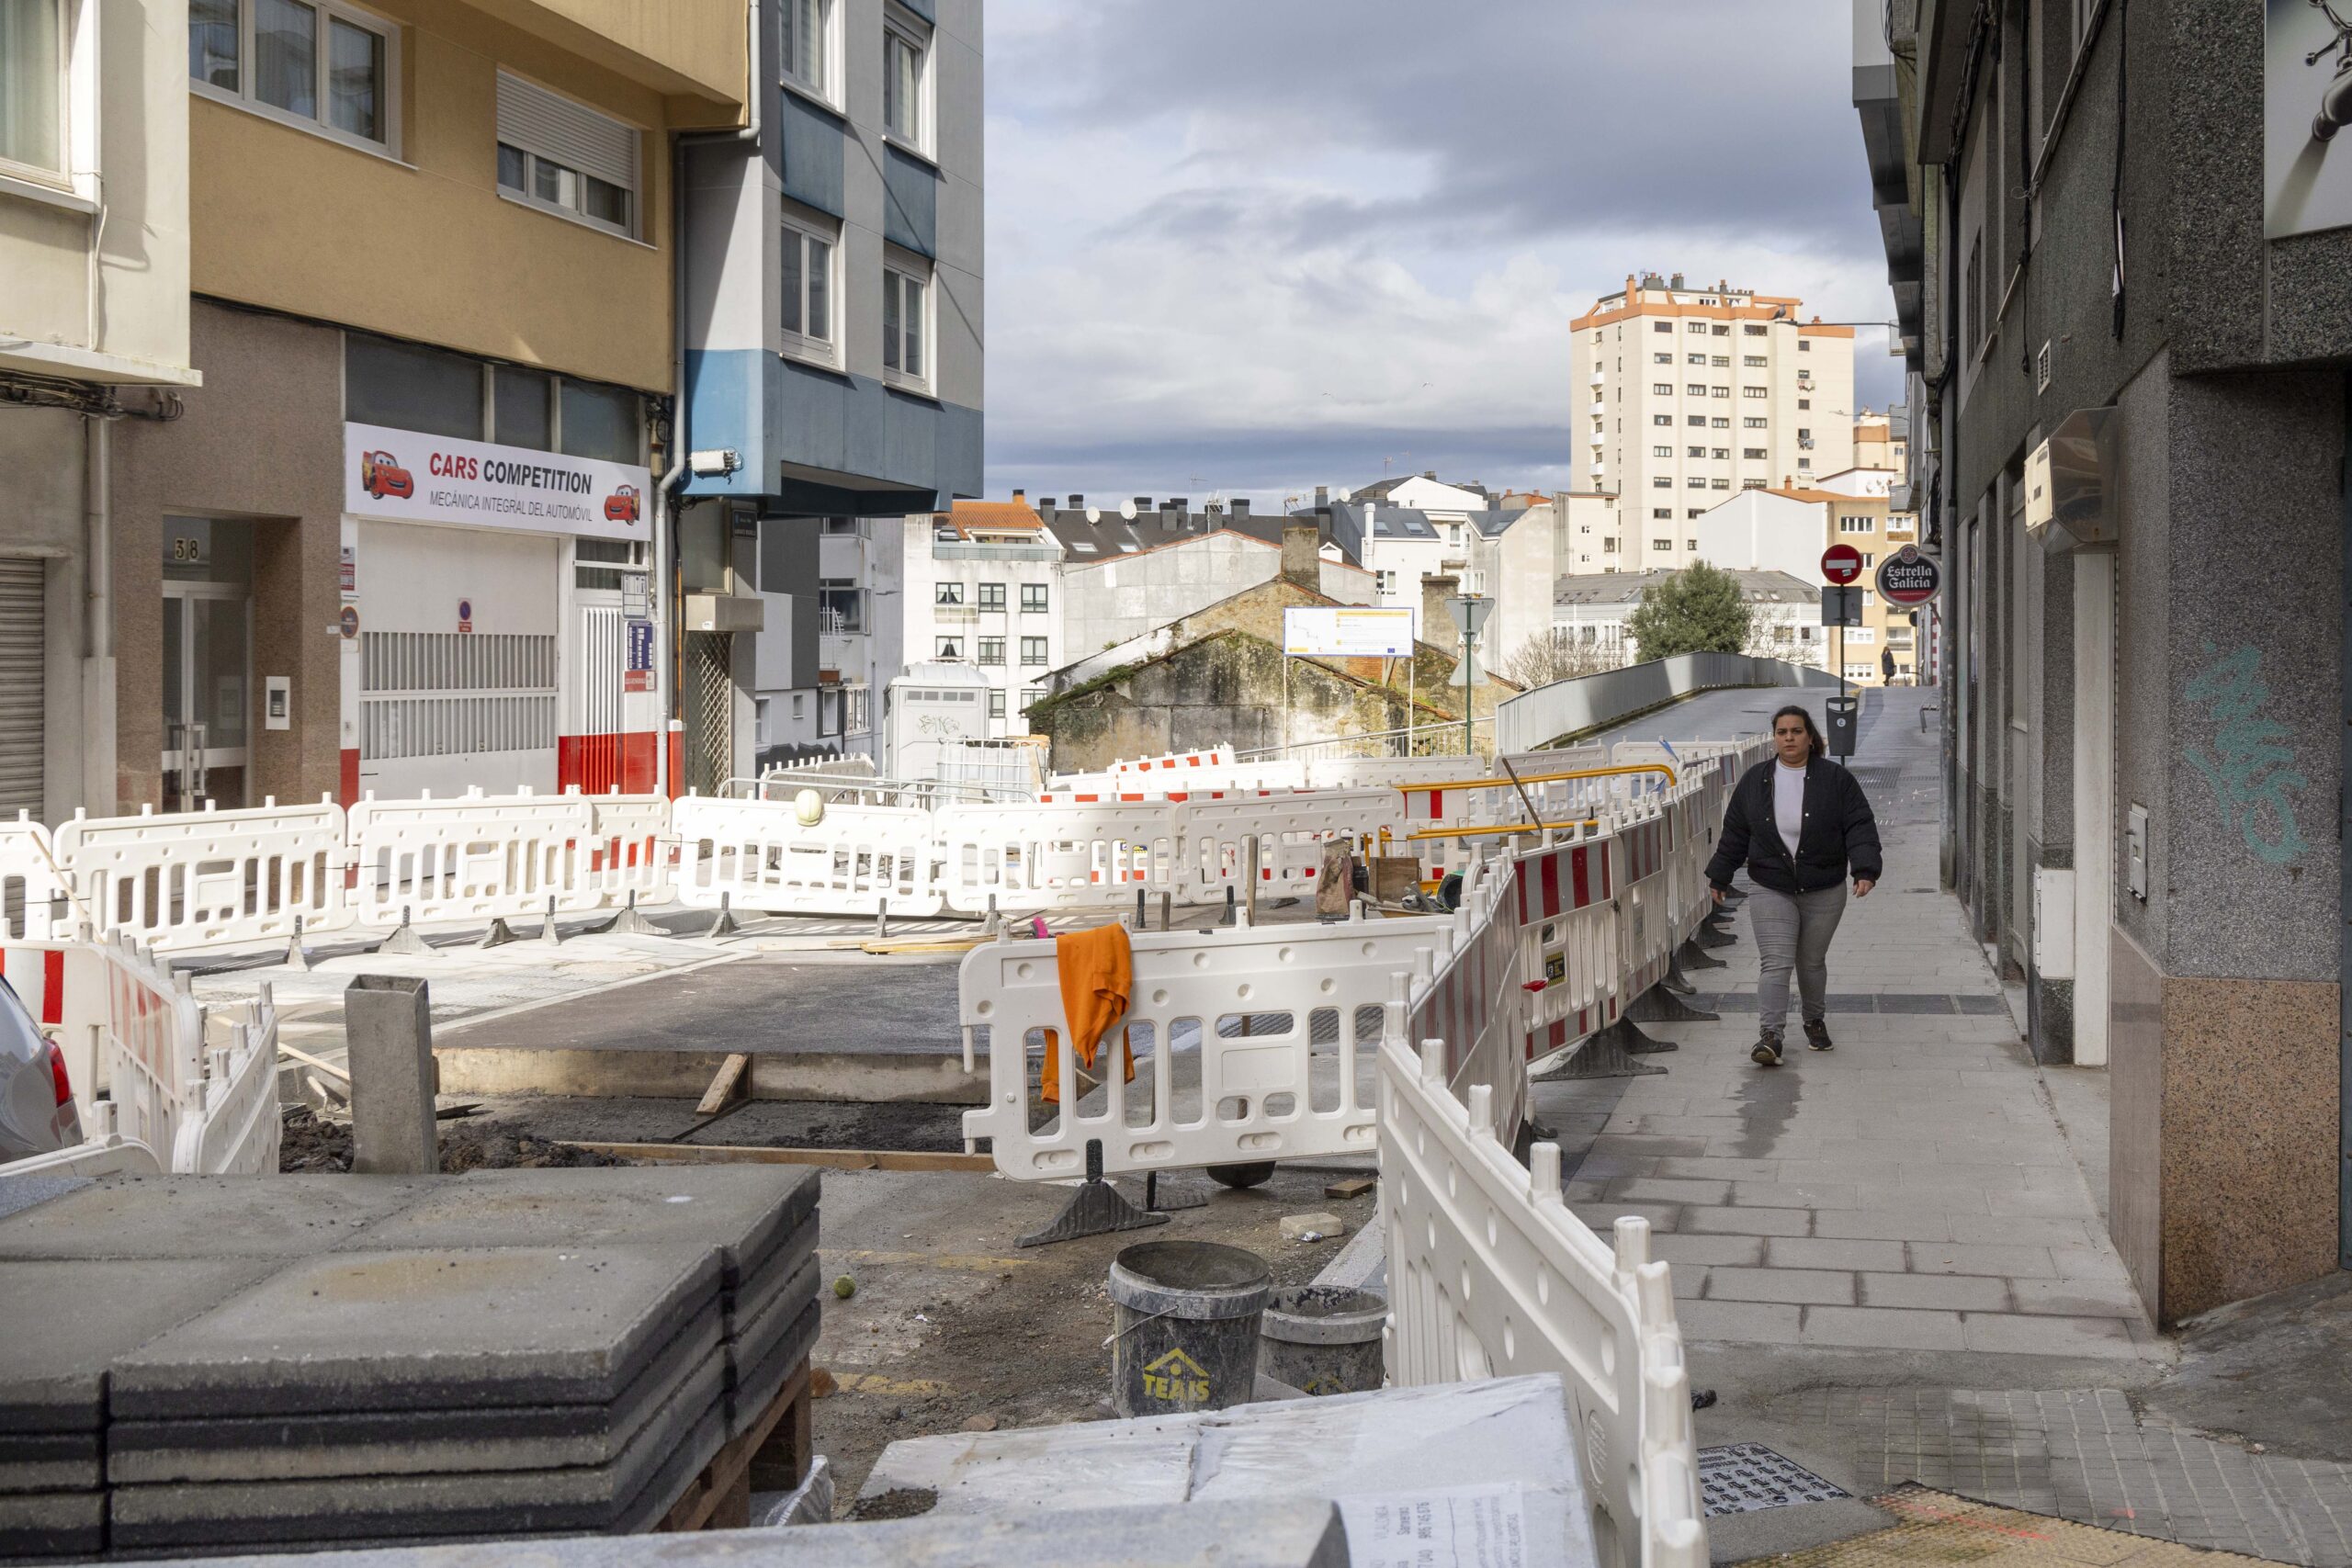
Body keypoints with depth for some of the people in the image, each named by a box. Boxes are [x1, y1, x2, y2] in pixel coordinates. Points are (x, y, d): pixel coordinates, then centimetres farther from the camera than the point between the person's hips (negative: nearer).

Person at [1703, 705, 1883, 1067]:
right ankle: (1769, 1035, -15)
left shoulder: (1836, 779, -2)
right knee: (1775, 963, -11)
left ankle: (1815, 1020, 34)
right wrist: (1719, 877, 14)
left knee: (1812, 962, 12)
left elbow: (1859, 827, -5)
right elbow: (1734, 834, 10)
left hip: (1823, 893, 0)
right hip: (1771, 891, 0)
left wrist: (1865, 870, -18)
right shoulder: (1754, 781, 3)